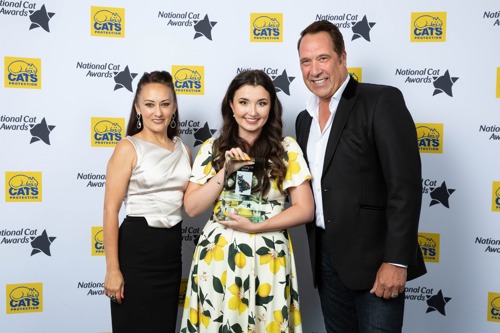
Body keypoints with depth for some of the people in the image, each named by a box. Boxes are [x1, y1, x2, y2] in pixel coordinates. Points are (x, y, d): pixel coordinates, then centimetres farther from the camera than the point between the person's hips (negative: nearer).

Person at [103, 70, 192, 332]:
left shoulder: (182, 149, 9)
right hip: (137, 247, -5)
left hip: (172, 248, 6)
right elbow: (110, 210, -12)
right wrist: (112, 269, -15)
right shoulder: (128, 148, -8)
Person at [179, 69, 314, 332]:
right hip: (217, 257, 1)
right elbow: (191, 208, -1)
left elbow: (305, 210, -4)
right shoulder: (212, 148, 2)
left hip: (268, 260, -1)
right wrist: (225, 171, -13)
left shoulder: (287, 149, -2)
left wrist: (255, 226, -14)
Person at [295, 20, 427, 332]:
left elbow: (405, 185, -15)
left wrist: (396, 260, -19)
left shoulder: (382, 101, -9)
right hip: (326, 257, 7)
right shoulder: (304, 119, 12)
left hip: (374, 258, -6)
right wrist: (318, 253, 14)